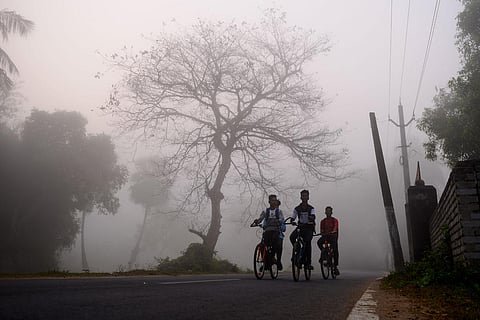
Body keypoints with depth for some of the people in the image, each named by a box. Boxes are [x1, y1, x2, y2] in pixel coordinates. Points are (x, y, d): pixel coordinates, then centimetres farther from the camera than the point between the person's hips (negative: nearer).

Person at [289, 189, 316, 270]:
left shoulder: (311, 208, 1)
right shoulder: (297, 208, 6)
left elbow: (313, 216, -19)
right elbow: (292, 218, 4)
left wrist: (311, 218, -42)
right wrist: (292, 221, -19)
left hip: (309, 228, -2)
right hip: (300, 226, 2)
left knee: (307, 242, -20)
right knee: (292, 237, -25)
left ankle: (308, 262, -9)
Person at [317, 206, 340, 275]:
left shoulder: (335, 220, 2)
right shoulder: (323, 221, 12)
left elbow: (335, 229, -15)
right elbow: (321, 230, 4)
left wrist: (332, 232, -36)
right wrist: (322, 233, -19)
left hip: (333, 236, -2)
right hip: (325, 236, 2)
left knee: (335, 250, -12)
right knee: (319, 242, -29)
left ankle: (335, 266, 1)